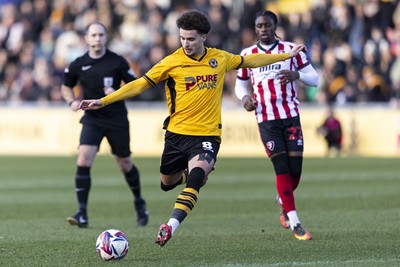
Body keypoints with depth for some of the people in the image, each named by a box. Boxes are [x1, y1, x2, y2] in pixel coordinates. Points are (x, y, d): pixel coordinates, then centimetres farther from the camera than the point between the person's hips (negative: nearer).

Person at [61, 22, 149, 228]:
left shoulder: (117, 62, -8)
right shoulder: (78, 65, -3)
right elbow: (66, 87, 15)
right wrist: (72, 101, -5)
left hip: (117, 120, -1)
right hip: (92, 119, 1)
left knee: (125, 165, 10)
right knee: (83, 161, -18)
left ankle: (139, 203, 37)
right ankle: (82, 213, -15)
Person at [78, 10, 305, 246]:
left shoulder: (220, 58, 3)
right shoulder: (172, 62, -5)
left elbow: (248, 61, 20)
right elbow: (140, 84, -4)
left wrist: (286, 56, 26)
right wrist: (103, 101, -11)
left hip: (207, 135, -1)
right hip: (177, 133, 1)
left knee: (196, 175, -28)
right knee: (167, 183, 15)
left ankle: (171, 226, -35)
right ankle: (193, 173, 50)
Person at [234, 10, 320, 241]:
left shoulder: (291, 49, 5)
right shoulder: (248, 55, 9)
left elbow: (315, 79, 4)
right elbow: (240, 84, 20)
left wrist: (297, 75, -17)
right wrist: (244, 97, -2)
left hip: (291, 116, 1)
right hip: (266, 120, 0)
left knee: (295, 169, -3)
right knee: (282, 169, -9)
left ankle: (283, 201, 30)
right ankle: (294, 223, -6)